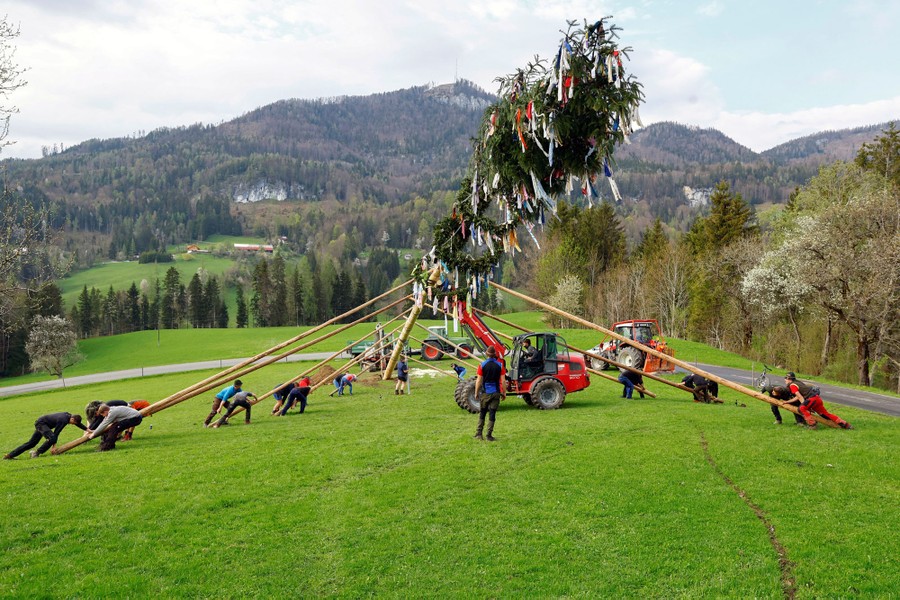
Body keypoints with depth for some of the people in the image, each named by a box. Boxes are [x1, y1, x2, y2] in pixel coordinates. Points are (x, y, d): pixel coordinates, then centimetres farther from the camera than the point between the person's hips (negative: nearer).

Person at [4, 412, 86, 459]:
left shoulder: (68, 415, -1)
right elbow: (56, 433, -25)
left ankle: (9, 455, 14)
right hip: (41, 423, -10)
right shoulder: (63, 420, -27)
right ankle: (37, 452, -17)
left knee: (31, 443, 11)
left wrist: (86, 429, 24)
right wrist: (54, 445, -21)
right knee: (52, 438, -29)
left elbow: (78, 424, 15)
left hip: (39, 423, 10)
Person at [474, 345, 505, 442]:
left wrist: (476, 393, 6)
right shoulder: (500, 365, -4)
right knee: (492, 414, 5)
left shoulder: (482, 365, -7)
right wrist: (504, 393, 7)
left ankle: (478, 434, 13)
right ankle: (489, 435, 6)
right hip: (496, 393, 0)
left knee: (482, 413, 13)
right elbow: (503, 381, -4)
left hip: (485, 393, 0)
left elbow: (479, 381, -5)